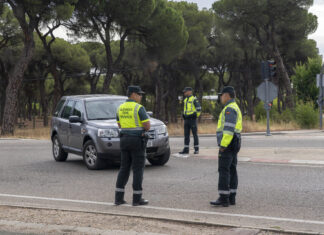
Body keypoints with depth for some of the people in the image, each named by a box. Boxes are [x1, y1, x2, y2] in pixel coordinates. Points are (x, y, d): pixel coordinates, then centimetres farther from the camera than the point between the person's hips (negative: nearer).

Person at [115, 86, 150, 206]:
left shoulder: (121, 108, 10)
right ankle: (137, 198, 2)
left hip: (124, 139, 7)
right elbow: (147, 126, -14)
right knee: (138, 169, 0)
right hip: (137, 140, -7)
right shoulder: (139, 108, -12)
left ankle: (118, 197, 9)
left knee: (124, 168, 11)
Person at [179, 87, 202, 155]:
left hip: (192, 119, -8)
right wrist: (184, 115, 13)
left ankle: (196, 149, 3)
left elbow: (199, 108, -9)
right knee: (186, 135, 6)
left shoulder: (194, 99, -7)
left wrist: (196, 115, -10)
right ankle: (186, 149, 9)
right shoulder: (185, 100, 18)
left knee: (195, 134, -2)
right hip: (186, 119, 8)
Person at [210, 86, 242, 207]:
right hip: (234, 143, 10)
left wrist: (223, 145, -23)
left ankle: (223, 198, -11)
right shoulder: (235, 108, 19)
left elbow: (229, 129, -22)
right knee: (231, 170, 8)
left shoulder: (229, 109, -14)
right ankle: (231, 197, 9)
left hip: (227, 143, -10)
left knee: (223, 171, -10)